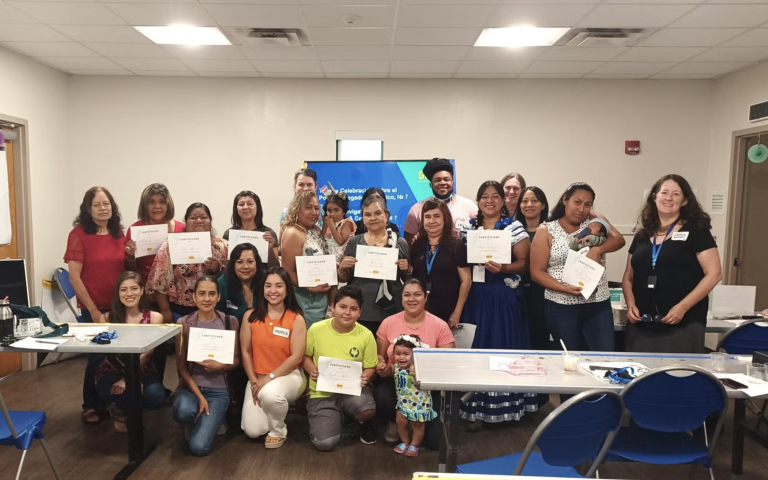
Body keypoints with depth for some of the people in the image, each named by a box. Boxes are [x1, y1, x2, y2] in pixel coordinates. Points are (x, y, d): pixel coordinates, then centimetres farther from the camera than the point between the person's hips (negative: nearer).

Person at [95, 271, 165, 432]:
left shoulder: (154, 317, -3)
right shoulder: (108, 318, -1)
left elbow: (146, 352, -13)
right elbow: (106, 349, -12)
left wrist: (129, 378, -27)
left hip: (142, 372, 1)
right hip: (112, 372, -1)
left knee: (155, 396, -30)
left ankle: (122, 409, 7)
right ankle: (121, 412, 5)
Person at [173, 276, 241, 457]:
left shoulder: (230, 322, -1)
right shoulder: (184, 323, -3)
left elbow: (236, 359, 5)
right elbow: (181, 366, -4)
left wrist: (220, 366, -18)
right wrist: (199, 396, -14)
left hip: (218, 389, -1)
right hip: (191, 386, 1)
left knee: (198, 447, -19)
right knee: (183, 412, -36)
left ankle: (213, 420, 17)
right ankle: (198, 420, 3)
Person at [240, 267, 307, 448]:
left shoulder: (296, 319, -10)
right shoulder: (250, 316, -2)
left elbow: (296, 357, -13)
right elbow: (245, 352, 1)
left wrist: (269, 378, -18)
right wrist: (254, 381, -7)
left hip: (289, 376, -3)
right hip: (258, 378, 3)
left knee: (270, 393, -37)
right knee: (253, 431, -11)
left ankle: (278, 431, -4)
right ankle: (277, 408, 25)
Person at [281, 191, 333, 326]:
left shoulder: (316, 231, 9)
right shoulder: (293, 234, -16)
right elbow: (287, 272, -19)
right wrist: (310, 287, -22)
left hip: (322, 298, 9)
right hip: (306, 301, -8)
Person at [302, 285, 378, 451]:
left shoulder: (366, 335, -8)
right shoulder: (316, 329, -9)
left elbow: (370, 367, 2)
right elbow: (305, 355, 6)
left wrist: (365, 378, -21)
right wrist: (312, 371, -15)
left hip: (353, 389, 0)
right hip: (322, 392, 0)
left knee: (367, 410, -35)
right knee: (325, 443, -19)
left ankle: (363, 422, 7)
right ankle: (335, 417, 19)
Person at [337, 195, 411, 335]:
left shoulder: (400, 243, 2)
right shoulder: (354, 242, 4)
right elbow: (344, 279, 10)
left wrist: (407, 269, -9)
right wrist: (343, 268, -9)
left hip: (392, 313, 0)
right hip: (360, 313, 0)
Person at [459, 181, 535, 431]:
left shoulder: (514, 227, 0)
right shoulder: (468, 227, 9)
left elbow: (524, 263, -3)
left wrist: (503, 268, -19)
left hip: (504, 297, -2)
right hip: (475, 296, 3)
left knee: (503, 348, 1)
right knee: (475, 350, 4)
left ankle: (505, 406, 17)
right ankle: (476, 409, 15)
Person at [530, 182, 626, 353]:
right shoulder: (546, 231, 0)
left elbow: (618, 239, -7)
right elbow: (537, 272, -5)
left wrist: (597, 249, -26)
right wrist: (565, 288, -18)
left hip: (598, 306, 2)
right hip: (561, 307, -2)